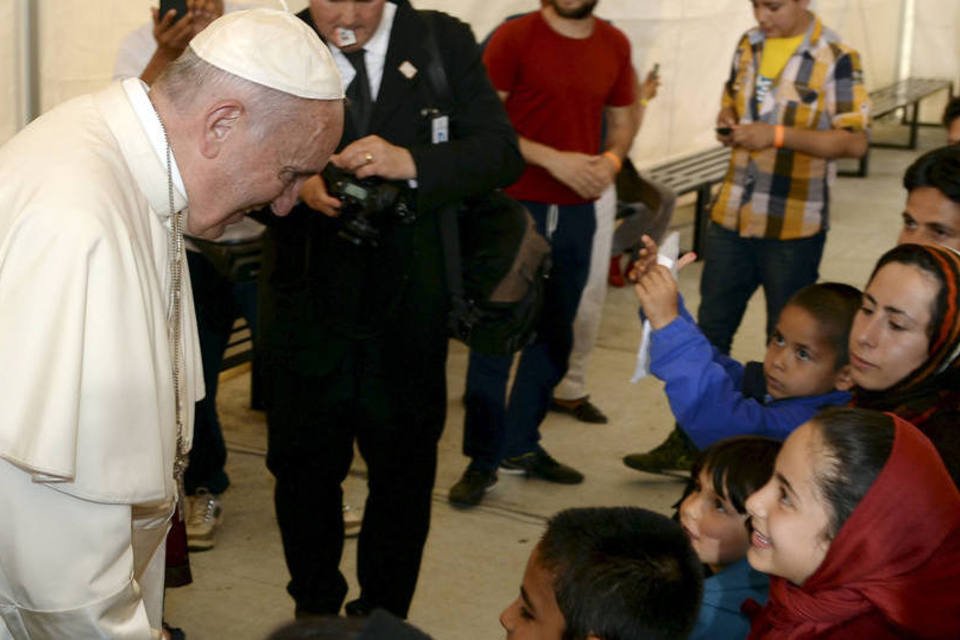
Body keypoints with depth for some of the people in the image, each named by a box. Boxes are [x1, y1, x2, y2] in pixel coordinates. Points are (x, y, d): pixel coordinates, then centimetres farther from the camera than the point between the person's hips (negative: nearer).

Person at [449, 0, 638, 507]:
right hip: (514, 205, -5)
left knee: (553, 334, 12)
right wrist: (553, 159, -18)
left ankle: (522, 445, 27)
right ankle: (483, 460, 7)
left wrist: (611, 159, -4)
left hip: (577, 211, 5)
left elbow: (622, 121, 18)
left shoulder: (614, 45, 8)